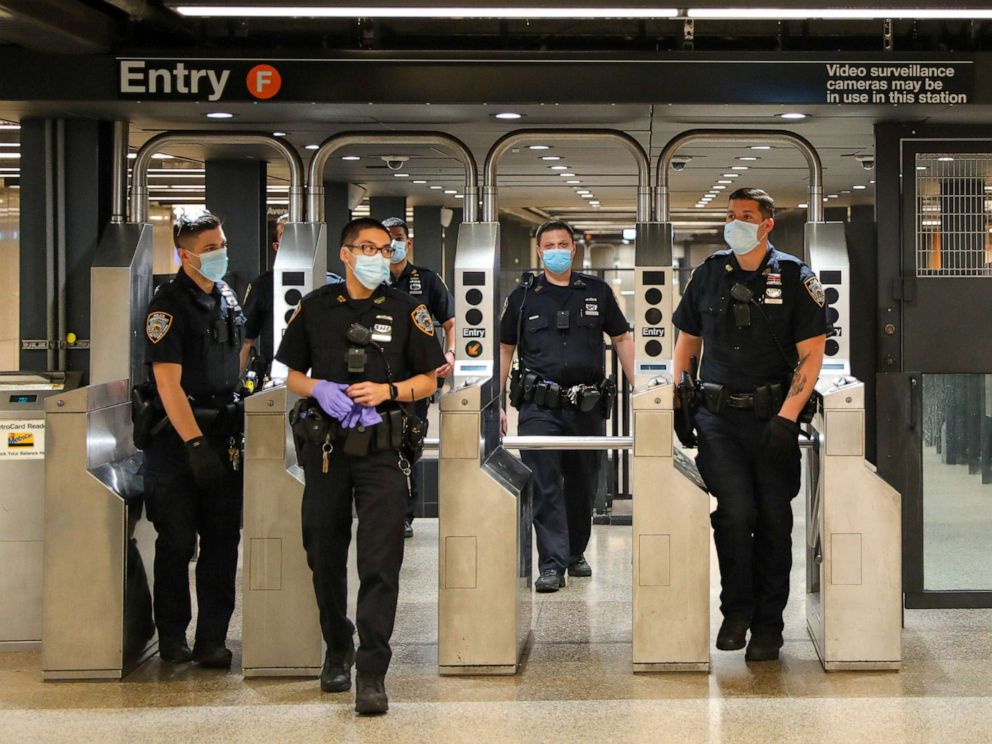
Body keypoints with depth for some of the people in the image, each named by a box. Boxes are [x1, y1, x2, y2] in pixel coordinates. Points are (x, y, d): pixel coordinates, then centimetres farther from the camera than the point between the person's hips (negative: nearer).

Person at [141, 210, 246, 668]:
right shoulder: (169, 306, -11)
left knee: (222, 541, 3)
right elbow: (168, 382, -17)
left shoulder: (228, 298, 11)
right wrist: (195, 443, -22)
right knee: (177, 544, 2)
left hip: (224, 432, 6)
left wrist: (239, 423, 16)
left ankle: (212, 640, 8)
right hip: (178, 437, -6)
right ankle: (172, 638, 14)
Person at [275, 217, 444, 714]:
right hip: (327, 447, 2)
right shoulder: (315, 307, 7)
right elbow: (291, 374, 13)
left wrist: (387, 390, -11)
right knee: (325, 555, 11)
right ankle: (337, 650, 32)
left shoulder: (405, 310, 4)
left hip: (382, 448, -2)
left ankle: (371, 674, -9)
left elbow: (428, 379, 7)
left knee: (380, 561, -10)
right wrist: (319, 388, -8)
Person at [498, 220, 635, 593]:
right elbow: (505, 349, 8)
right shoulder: (523, 296, 5)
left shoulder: (597, 292, 7)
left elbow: (622, 339, 11)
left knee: (583, 486, 11)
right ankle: (552, 564, -6)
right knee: (545, 487, -8)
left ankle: (576, 552, 29)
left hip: (588, 407, 2)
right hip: (539, 407, -2)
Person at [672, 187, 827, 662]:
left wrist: (787, 417, -13)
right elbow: (687, 342, 17)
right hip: (716, 415, 1)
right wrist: (679, 403, 7)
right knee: (736, 510, -15)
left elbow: (811, 354, -4)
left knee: (774, 520, 3)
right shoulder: (707, 275, 8)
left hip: (772, 418, -1)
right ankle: (736, 610, 5)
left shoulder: (795, 277, -1)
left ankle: (768, 625, 17)